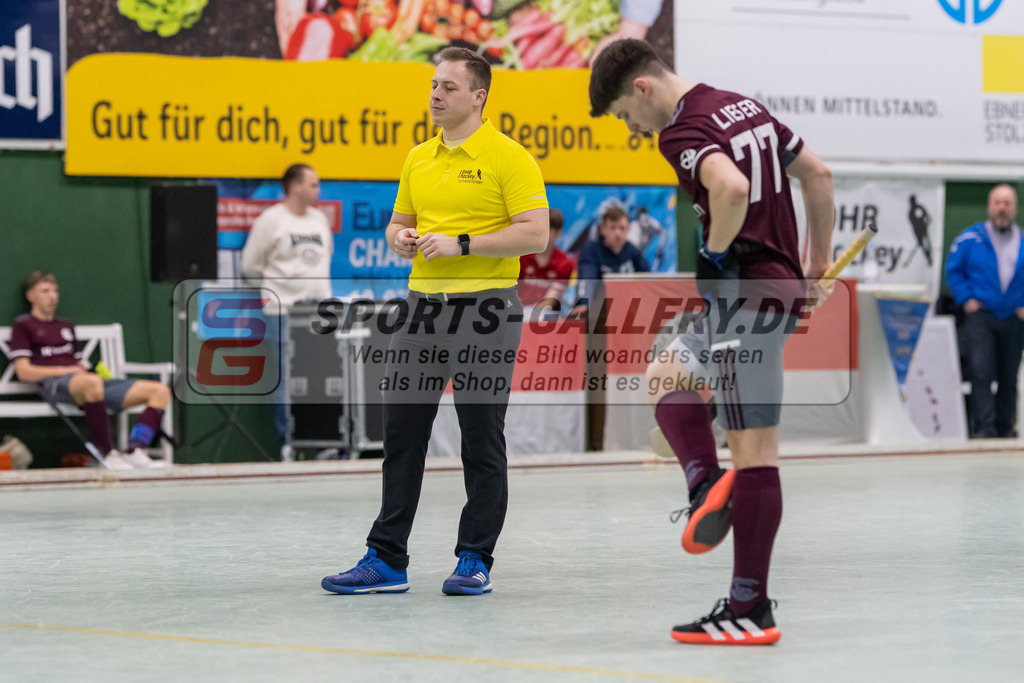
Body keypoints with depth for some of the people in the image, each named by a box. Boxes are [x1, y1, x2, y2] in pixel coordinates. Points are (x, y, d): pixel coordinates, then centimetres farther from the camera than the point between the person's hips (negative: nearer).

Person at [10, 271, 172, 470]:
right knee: (92, 382, -46)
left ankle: (135, 452, -30)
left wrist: (83, 369, 5)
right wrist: (66, 370, -6)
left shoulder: (66, 326, 33)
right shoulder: (23, 325, 11)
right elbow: (24, 372, 0)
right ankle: (108, 454, -41)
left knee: (160, 391, -11)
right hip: (53, 383, -7)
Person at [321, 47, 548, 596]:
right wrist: (401, 240, -1)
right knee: (401, 433, 5)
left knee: (482, 441, 0)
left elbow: (535, 233, -13)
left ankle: (475, 561, 9)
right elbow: (398, 223, 24)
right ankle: (386, 559, 9)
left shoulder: (508, 157, -7)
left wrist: (461, 244, -18)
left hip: (484, 309, -6)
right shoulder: (418, 159, 14)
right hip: (422, 304, 6)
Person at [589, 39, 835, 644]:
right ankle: (707, 483, 4)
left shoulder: (683, 133, -15)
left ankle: (751, 611, -6)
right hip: (780, 285, 10)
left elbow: (731, 188, -35)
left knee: (754, 448, -7)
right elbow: (818, 174, 18)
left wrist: (716, 254, -16)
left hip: (745, 296, -10)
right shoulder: (746, 106, 13)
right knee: (667, 375, 21)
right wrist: (819, 268, 21)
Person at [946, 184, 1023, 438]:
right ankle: (984, 429, -19)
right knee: (981, 372, -16)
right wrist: (967, 299, -2)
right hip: (980, 315, -2)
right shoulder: (971, 238, 1)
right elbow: (953, 270, 8)